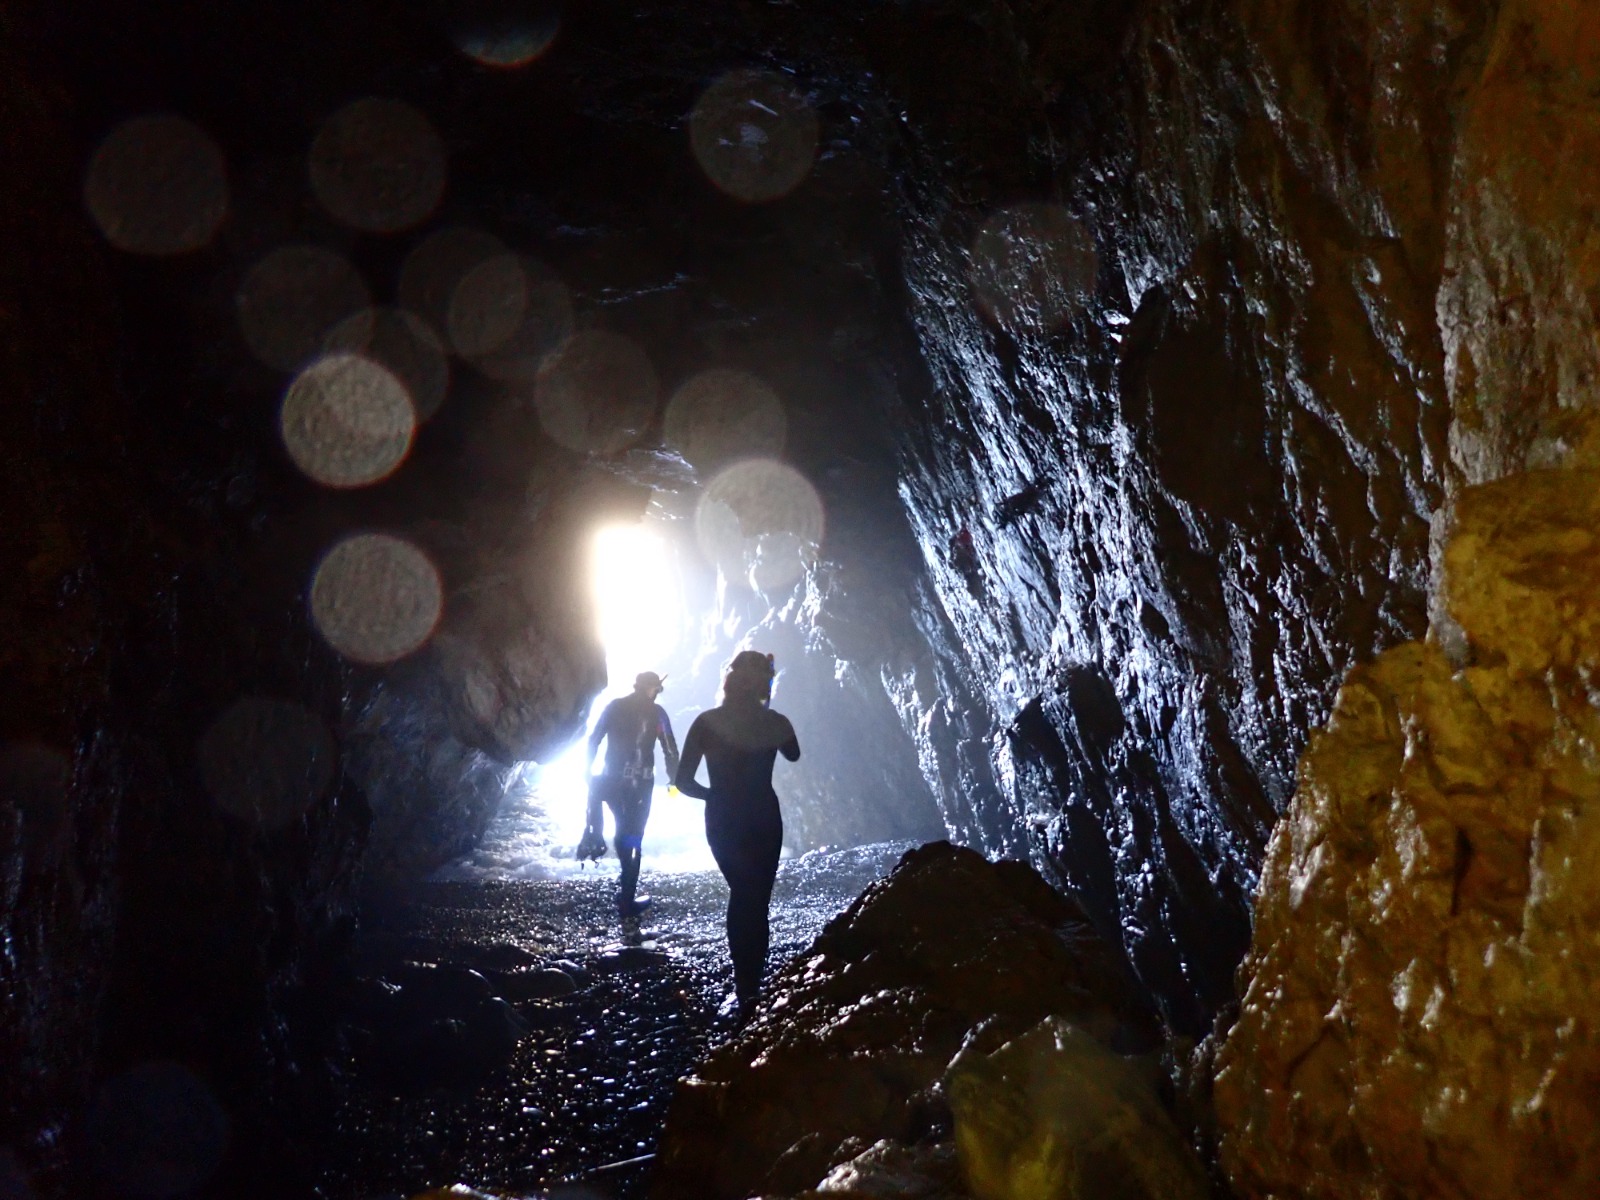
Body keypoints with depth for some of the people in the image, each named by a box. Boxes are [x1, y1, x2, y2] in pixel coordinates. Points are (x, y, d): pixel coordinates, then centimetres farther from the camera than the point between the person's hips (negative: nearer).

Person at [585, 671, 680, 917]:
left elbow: (594, 741, 5)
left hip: (611, 779, 3)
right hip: (640, 783, -3)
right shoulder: (656, 712, 0)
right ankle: (627, 900, 4)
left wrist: (588, 770, 13)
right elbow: (670, 750, -3)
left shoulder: (614, 707, 5)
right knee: (633, 838, 3)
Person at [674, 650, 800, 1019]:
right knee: (756, 902, 10)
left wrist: (714, 794, 8)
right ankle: (750, 986, 8)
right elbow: (794, 755, 15)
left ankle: (746, 988, 17)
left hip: (722, 822, 1)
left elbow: (684, 782, -9)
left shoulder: (707, 722, -9)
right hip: (764, 820, -1)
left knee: (743, 898, 20)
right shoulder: (776, 723, -9)